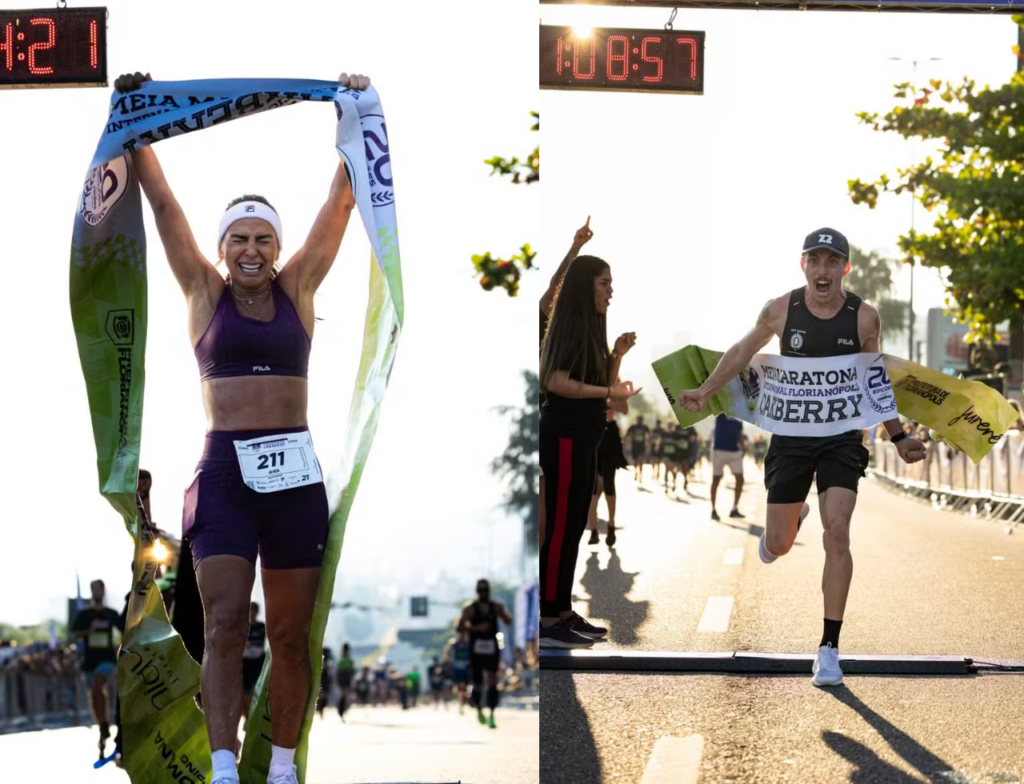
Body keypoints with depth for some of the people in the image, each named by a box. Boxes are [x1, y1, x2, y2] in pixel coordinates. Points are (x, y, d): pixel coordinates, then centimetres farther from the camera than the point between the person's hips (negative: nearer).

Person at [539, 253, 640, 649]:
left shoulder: (591, 327, 15)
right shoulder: (570, 325, -13)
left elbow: (600, 383, 21)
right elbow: (556, 382, -24)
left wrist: (617, 355, 5)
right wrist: (609, 392, -24)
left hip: (582, 438, 10)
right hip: (565, 437, -10)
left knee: (574, 526, 12)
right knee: (561, 526, -9)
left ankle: (564, 613, 17)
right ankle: (548, 621, -8)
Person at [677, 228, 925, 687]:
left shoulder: (864, 317, -6)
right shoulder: (780, 310, -6)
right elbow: (743, 351, 10)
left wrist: (898, 437, 6)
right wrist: (706, 391, 0)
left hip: (843, 438, -1)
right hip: (791, 437, 1)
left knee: (837, 535, -16)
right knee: (778, 546, 6)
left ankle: (829, 648, -7)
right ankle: (793, 516, 47)